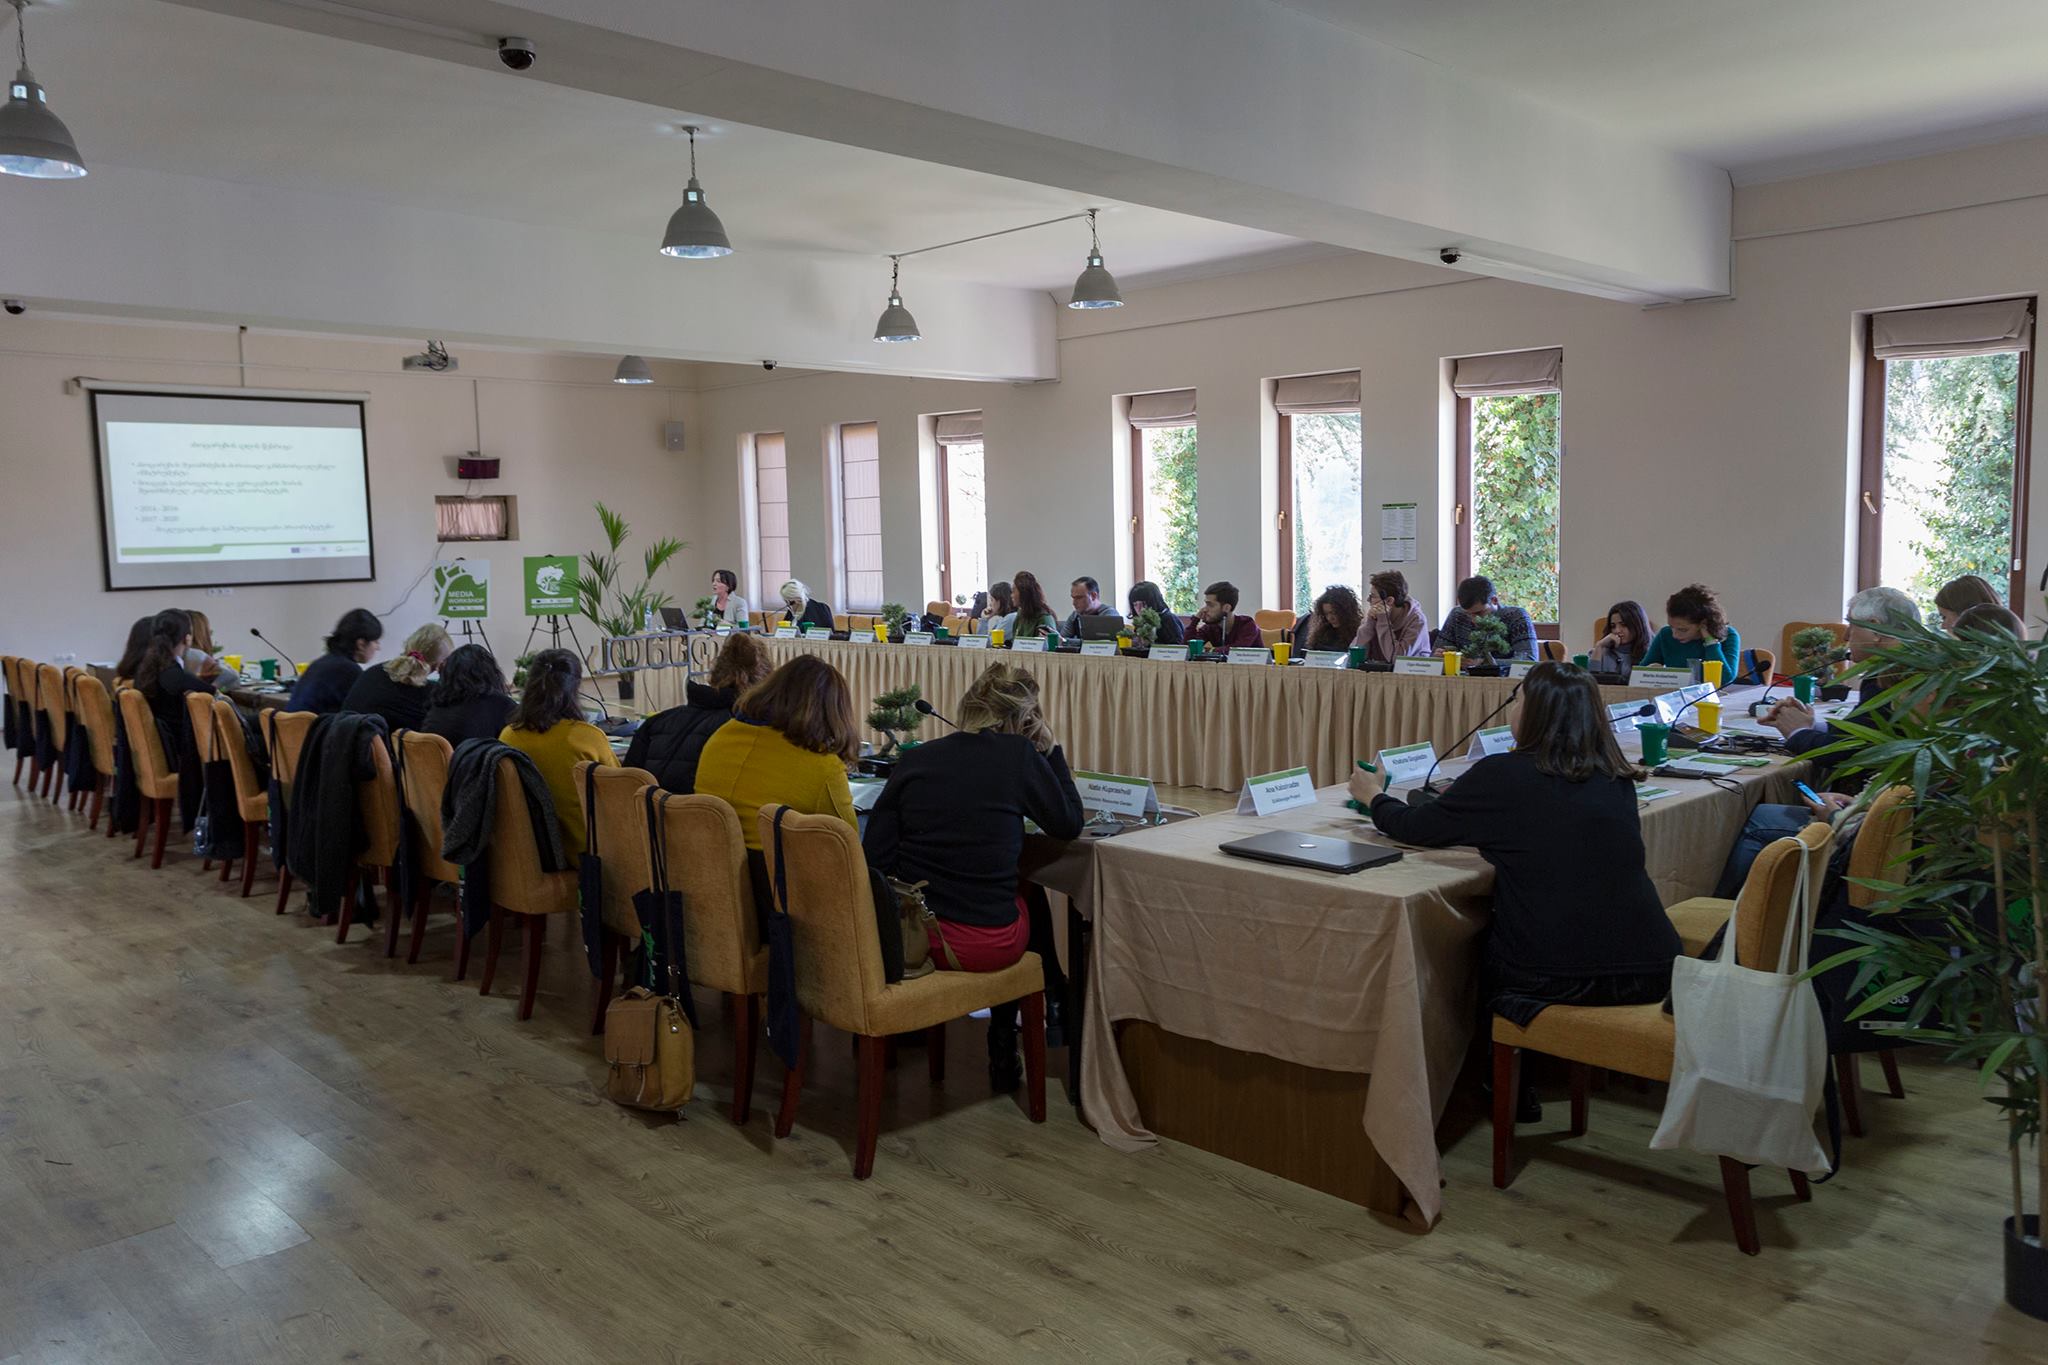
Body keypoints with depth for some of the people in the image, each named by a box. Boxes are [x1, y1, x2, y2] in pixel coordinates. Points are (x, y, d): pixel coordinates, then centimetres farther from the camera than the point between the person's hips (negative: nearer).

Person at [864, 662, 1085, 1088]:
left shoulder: (913, 760, 1)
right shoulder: (1019, 756, -8)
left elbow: (875, 855, 0)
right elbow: (1069, 824, 6)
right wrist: (1051, 750, 13)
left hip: (905, 936, 4)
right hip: (985, 946, -4)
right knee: (1029, 894, 30)